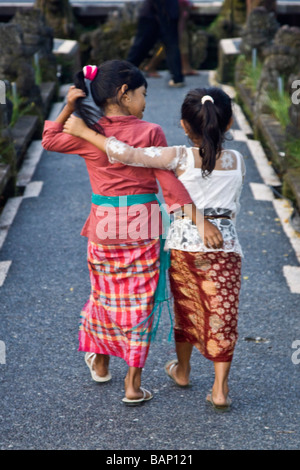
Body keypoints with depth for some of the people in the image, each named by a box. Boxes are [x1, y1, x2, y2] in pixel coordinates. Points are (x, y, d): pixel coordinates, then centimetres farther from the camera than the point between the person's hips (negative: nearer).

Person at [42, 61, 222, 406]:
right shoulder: (150, 133, -10)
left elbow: (49, 139, 13)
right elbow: (170, 184, -10)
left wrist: (68, 109, 4)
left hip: (103, 228, 2)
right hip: (143, 231, -2)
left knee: (104, 297, 21)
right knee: (139, 304, 7)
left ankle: (100, 364, 40)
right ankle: (133, 385, 11)